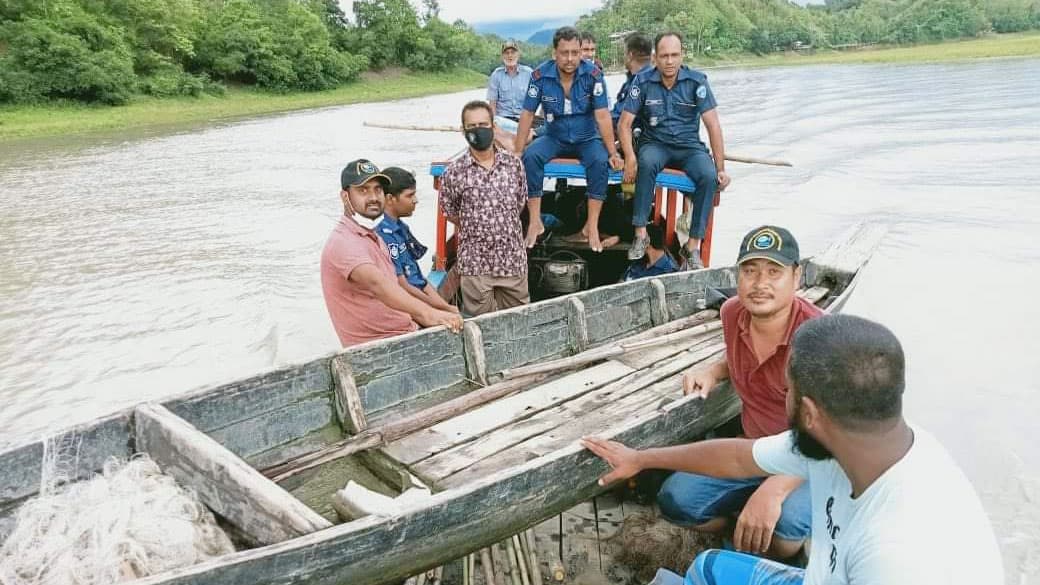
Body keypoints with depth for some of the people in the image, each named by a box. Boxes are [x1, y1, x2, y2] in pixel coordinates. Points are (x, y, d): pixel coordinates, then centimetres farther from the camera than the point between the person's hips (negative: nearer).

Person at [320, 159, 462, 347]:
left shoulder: (373, 238, 19)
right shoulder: (344, 242, -13)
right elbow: (377, 284, -30)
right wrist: (427, 313, -43)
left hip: (402, 337, 9)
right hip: (373, 350, -9)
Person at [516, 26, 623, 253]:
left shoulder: (593, 74, -16)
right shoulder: (540, 75, -13)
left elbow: (602, 116, -16)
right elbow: (527, 115, -9)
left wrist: (613, 153, -22)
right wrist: (517, 153, -14)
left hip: (587, 138, -1)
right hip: (554, 138, 1)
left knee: (600, 162, -31)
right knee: (530, 157, -27)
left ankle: (592, 226, -23)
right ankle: (535, 222, -20)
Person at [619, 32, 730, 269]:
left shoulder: (696, 81, -6)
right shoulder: (643, 82, -4)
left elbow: (713, 125, -8)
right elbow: (624, 124, -5)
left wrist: (721, 168, -13)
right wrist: (630, 159, -22)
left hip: (689, 145, 1)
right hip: (655, 144, -1)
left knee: (709, 176, -29)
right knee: (647, 163, -36)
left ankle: (693, 245, -20)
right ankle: (640, 235, -28)